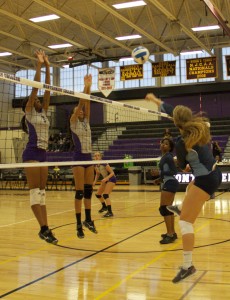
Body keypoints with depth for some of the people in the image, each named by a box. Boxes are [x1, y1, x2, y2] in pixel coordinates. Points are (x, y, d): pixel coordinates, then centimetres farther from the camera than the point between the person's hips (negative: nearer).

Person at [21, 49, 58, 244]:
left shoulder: (43, 113, 17)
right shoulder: (29, 113, 0)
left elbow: (47, 91, 13)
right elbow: (35, 88, -7)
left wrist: (48, 67, 11)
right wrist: (39, 65, -6)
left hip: (43, 153, 8)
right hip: (32, 153, -7)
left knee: (42, 191, 5)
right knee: (35, 191, -9)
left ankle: (45, 228, 6)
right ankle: (44, 228, -11)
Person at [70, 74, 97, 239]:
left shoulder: (86, 121, 13)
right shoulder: (73, 121, -1)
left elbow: (87, 103, 3)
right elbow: (80, 103, -12)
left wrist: (89, 87, -5)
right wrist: (85, 86, -15)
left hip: (89, 158, 6)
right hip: (79, 158, -6)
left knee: (89, 190, 10)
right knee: (79, 192, -6)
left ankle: (88, 220, 20)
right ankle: (79, 224, -1)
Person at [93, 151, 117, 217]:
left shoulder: (104, 164, -26)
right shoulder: (96, 166, -5)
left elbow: (112, 173, -25)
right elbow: (97, 174, 12)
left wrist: (106, 178, -39)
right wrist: (95, 181, -3)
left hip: (111, 179, -8)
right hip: (105, 180, 8)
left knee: (105, 195, -23)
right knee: (98, 194, 15)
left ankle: (110, 212, -25)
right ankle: (104, 206, 39)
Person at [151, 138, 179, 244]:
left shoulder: (168, 157, -14)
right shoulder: (164, 156, 14)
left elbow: (174, 171, -21)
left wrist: (159, 173, -25)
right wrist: (160, 178, 19)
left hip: (169, 184, -10)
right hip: (168, 183, 10)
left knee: (164, 209, -12)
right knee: (168, 208, 15)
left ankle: (170, 235, -12)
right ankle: (172, 232, 24)